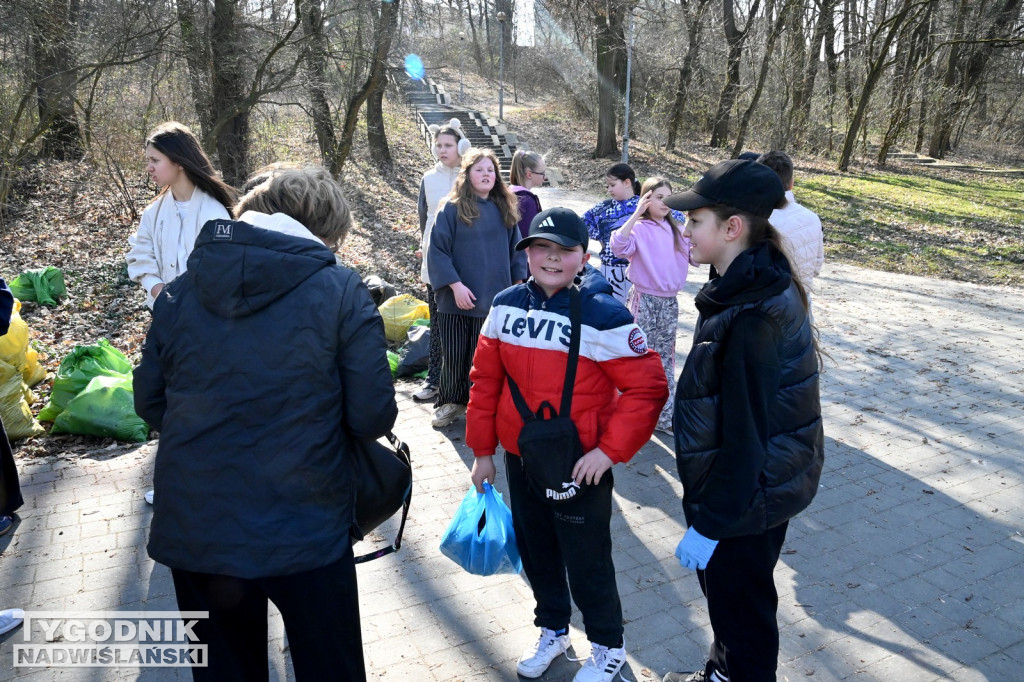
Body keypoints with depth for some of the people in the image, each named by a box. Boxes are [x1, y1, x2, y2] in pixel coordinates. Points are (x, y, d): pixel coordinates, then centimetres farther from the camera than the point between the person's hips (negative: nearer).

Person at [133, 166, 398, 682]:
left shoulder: (179, 292, 0)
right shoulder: (341, 292, -12)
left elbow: (150, 404, 9)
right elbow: (373, 417, -12)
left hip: (192, 532, 4)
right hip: (304, 536, -3)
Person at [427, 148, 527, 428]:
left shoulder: (505, 209, 8)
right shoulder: (452, 209, -4)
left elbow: (516, 248, 14)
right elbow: (437, 250, -7)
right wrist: (455, 284, -15)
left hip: (494, 298, 2)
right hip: (458, 298, -2)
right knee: (454, 355, 7)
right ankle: (451, 402, 26)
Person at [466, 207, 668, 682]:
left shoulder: (604, 315, -18)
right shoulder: (507, 305, -3)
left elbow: (648, 388, -16)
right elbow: (486, 379, 4)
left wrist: (609, 450, -19)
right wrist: (483, 451, 7)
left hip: (580, 467, -5)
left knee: (587, 561, 11)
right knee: (535, 552, 22)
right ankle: (552, 632, 48)